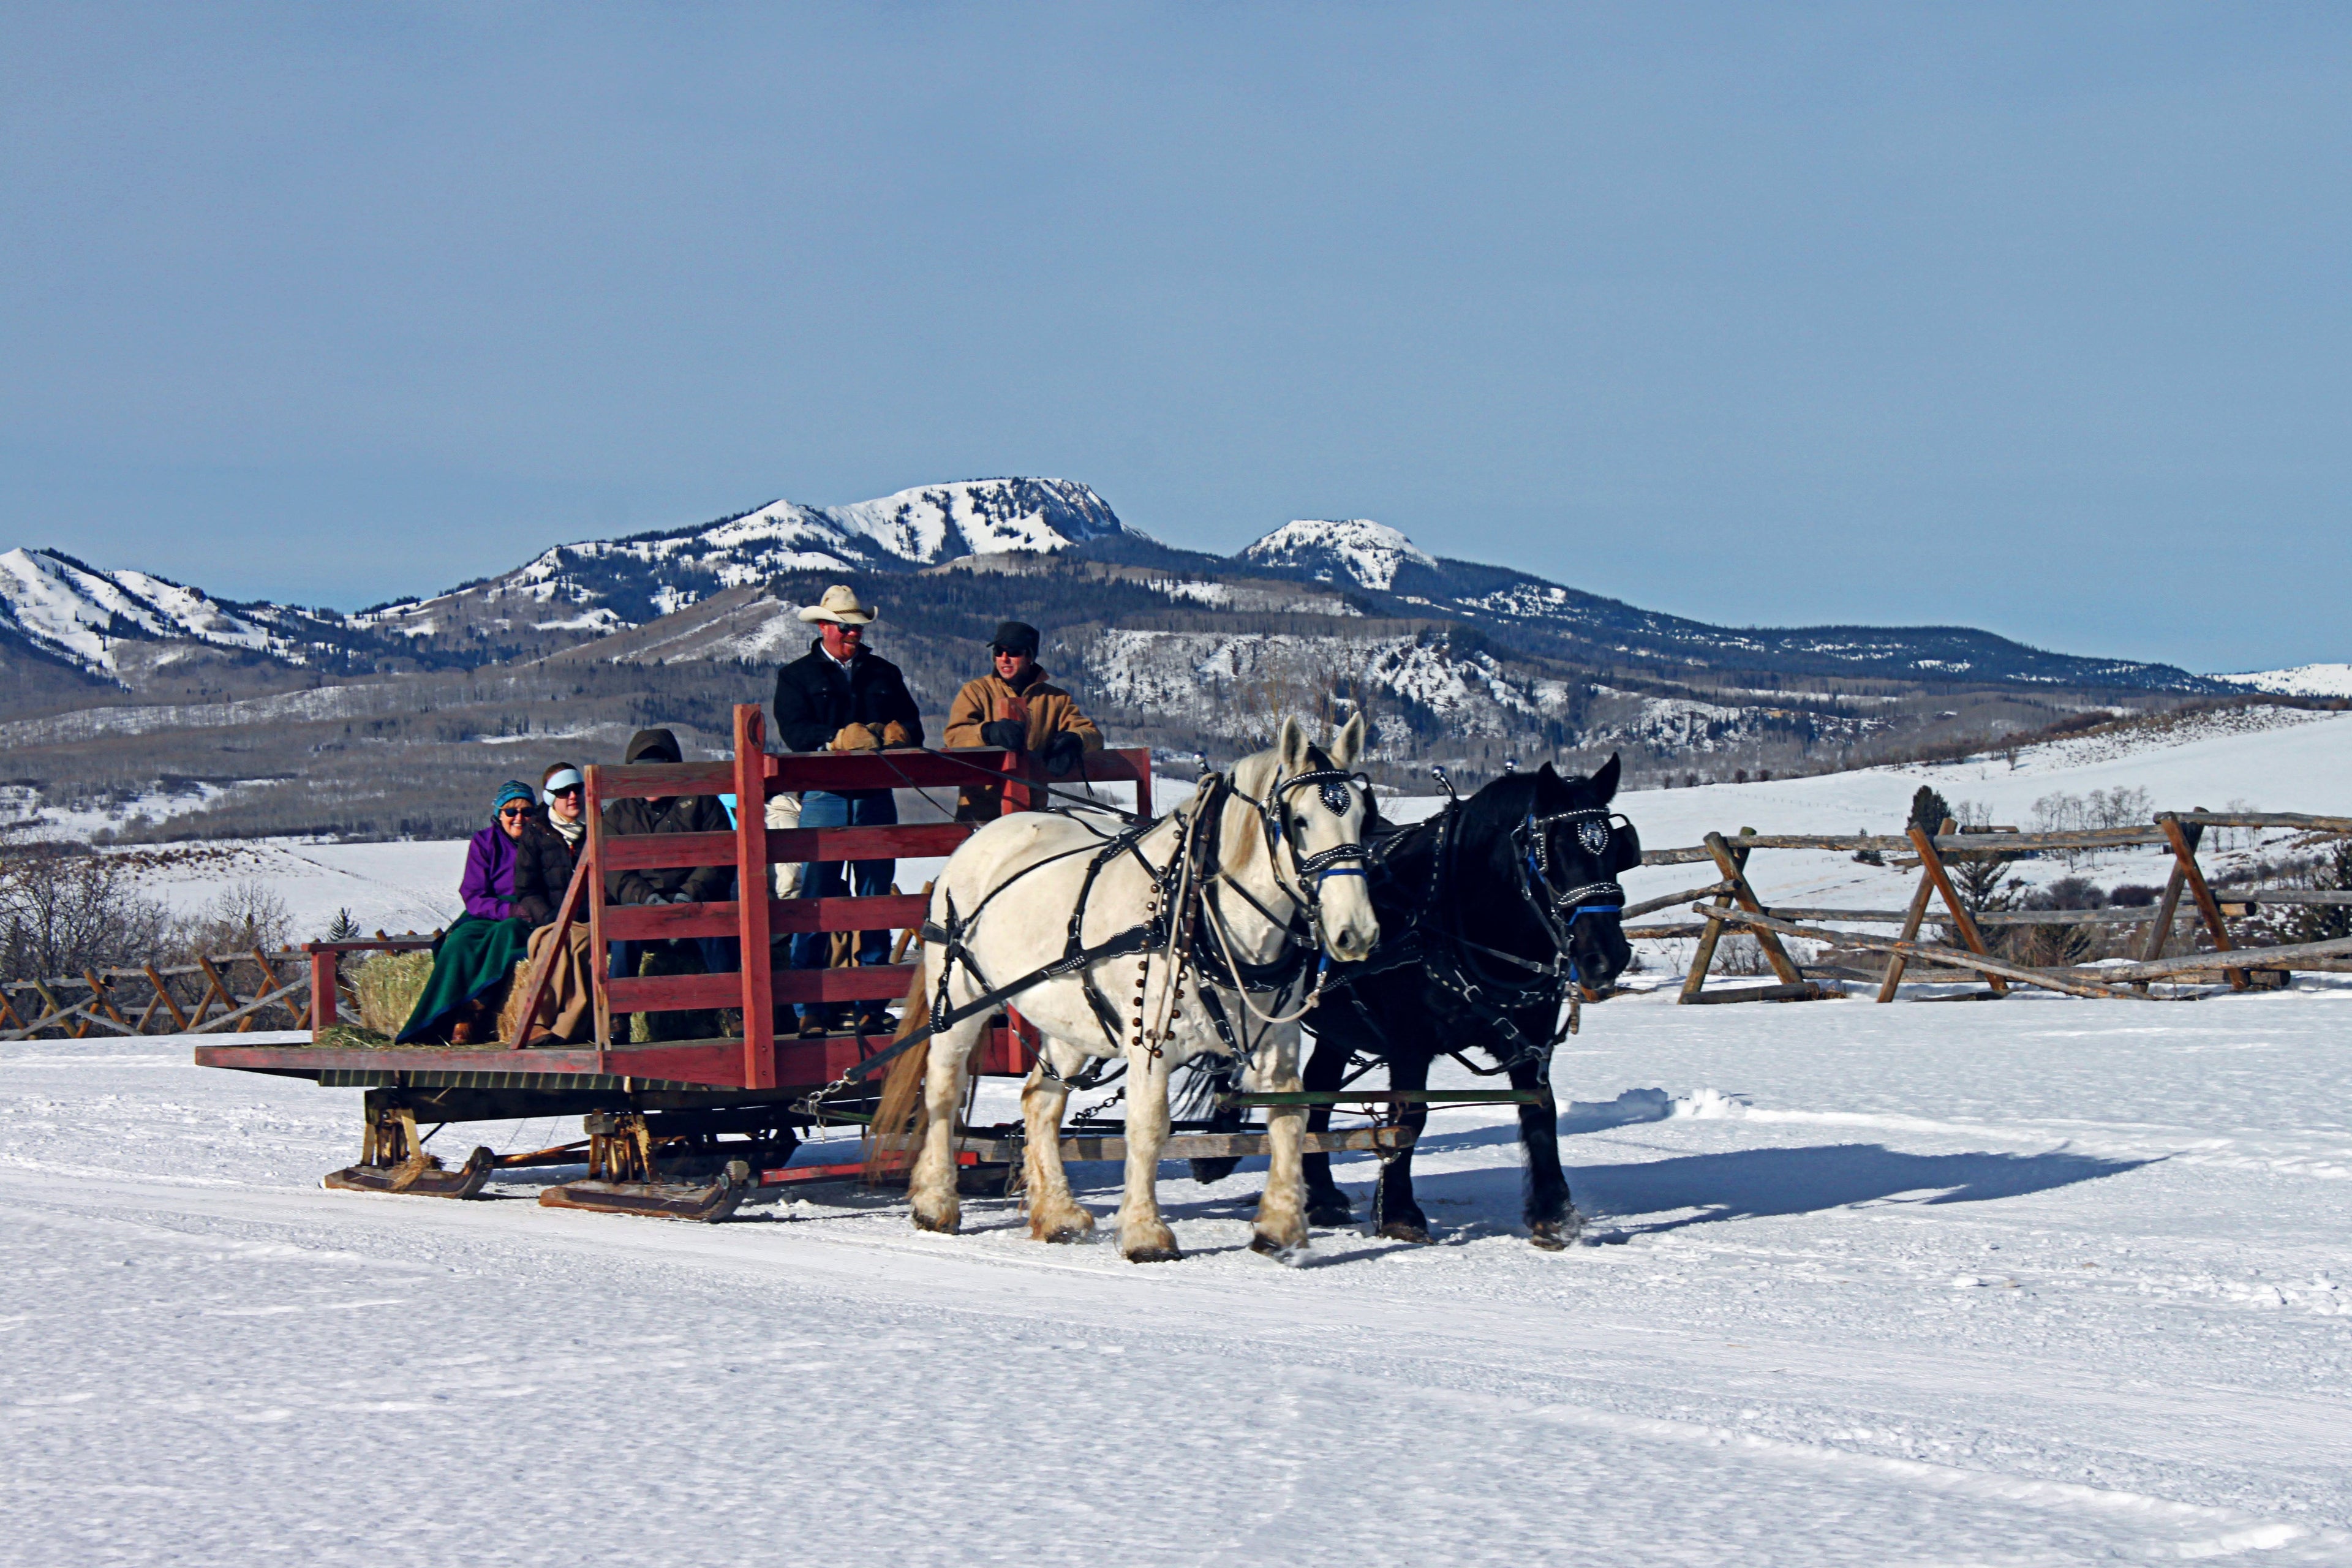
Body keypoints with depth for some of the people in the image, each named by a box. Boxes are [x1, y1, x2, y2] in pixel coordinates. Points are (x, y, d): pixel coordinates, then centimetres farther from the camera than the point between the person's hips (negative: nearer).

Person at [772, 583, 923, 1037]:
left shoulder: (884, 674, 18)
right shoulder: (797, 676, 8)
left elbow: (913, 726, 8)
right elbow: (794, 730, -8)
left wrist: (895, 733, -15)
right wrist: (840, 738, -24)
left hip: (875, 798, 3)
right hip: (823, 799, -3)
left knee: (875, 904, 4)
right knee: (814, 902, -5)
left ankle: (872, 1006, 9)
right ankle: (810, 1009, -1)